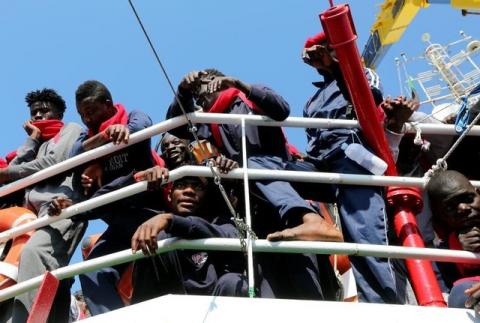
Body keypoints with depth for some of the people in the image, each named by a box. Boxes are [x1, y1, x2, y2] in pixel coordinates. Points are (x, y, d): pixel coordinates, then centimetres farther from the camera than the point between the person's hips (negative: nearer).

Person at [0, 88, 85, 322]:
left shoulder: (71, 129, 20)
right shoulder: (38, 143, 38)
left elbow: (54, 162, 0)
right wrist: (33, 139, 20)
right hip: (40, 212, 7)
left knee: (33, 253, -32)